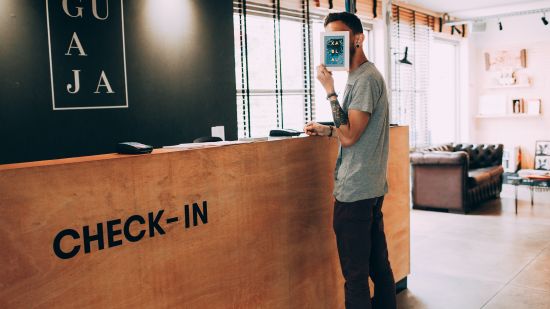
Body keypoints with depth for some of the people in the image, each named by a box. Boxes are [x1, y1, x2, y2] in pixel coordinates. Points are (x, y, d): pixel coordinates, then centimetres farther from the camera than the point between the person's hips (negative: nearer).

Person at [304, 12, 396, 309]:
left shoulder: (366, 79, -14)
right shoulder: (362, 76, 16)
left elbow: (348, 136, -21)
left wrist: (329, 90, -18)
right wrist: (326, 129, 16)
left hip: (354, 192, -10)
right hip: (372, 189, 10)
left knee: (355, 273, -1)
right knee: (378, 264, 17)